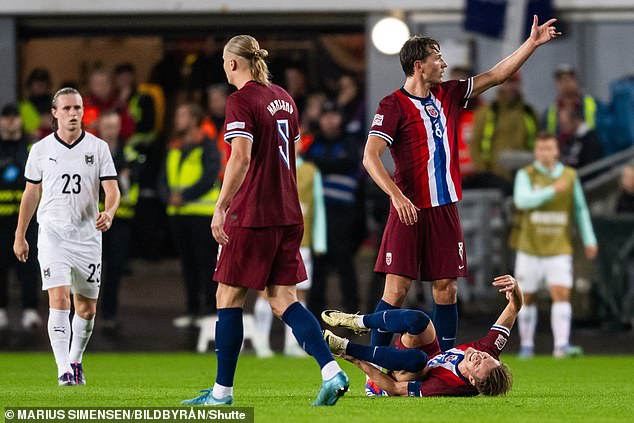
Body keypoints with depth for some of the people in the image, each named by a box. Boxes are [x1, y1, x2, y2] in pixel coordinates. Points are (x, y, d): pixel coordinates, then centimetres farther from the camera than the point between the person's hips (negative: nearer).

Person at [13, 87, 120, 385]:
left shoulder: (98, 148, 3)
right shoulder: (40, 150, 5)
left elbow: (112, 189, -2)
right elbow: (31, 193, 13)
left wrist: (109, 212, -24)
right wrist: (20, 235, 14)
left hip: (87, 235, 1)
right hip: (52, 234, -1)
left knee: (87, 308, 6)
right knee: (59, 299, -17)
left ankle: (75, 360, 29)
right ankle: (63, 370, -19)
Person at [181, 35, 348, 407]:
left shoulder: (242, 100, -11)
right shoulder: (283, 98, 14)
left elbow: (241, 158, -21)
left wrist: (221, 208, -19)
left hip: (252, 215, -8)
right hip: (287, 214, 8)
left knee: (229, 297, 3)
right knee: (283, 299, 7)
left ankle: (223, 391, 6)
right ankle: (332, 372, -10)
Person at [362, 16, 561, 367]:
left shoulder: (447, 95, 11)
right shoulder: (393, 106, -8)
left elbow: (495, 76, 20)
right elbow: (370, 157, -16)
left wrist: (532, 43, 16)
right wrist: (396, 195, -27)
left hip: (445, 208, 6)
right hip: (410, 210, -6)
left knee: (446, 287, 5)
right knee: (397, 288, -9)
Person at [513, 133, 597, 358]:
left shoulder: (570, 176, 4)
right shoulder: (525, 175, -4)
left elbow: (580, 210, 14)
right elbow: (522, 200, -23)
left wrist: (589, 240, 9)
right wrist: (551, 191, -33)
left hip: (559, 249, 1)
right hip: (530, 248, -1)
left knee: (561, 294, -14)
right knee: (528, 298, 8)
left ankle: (561, 345, -21)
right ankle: (527, 345, 21)